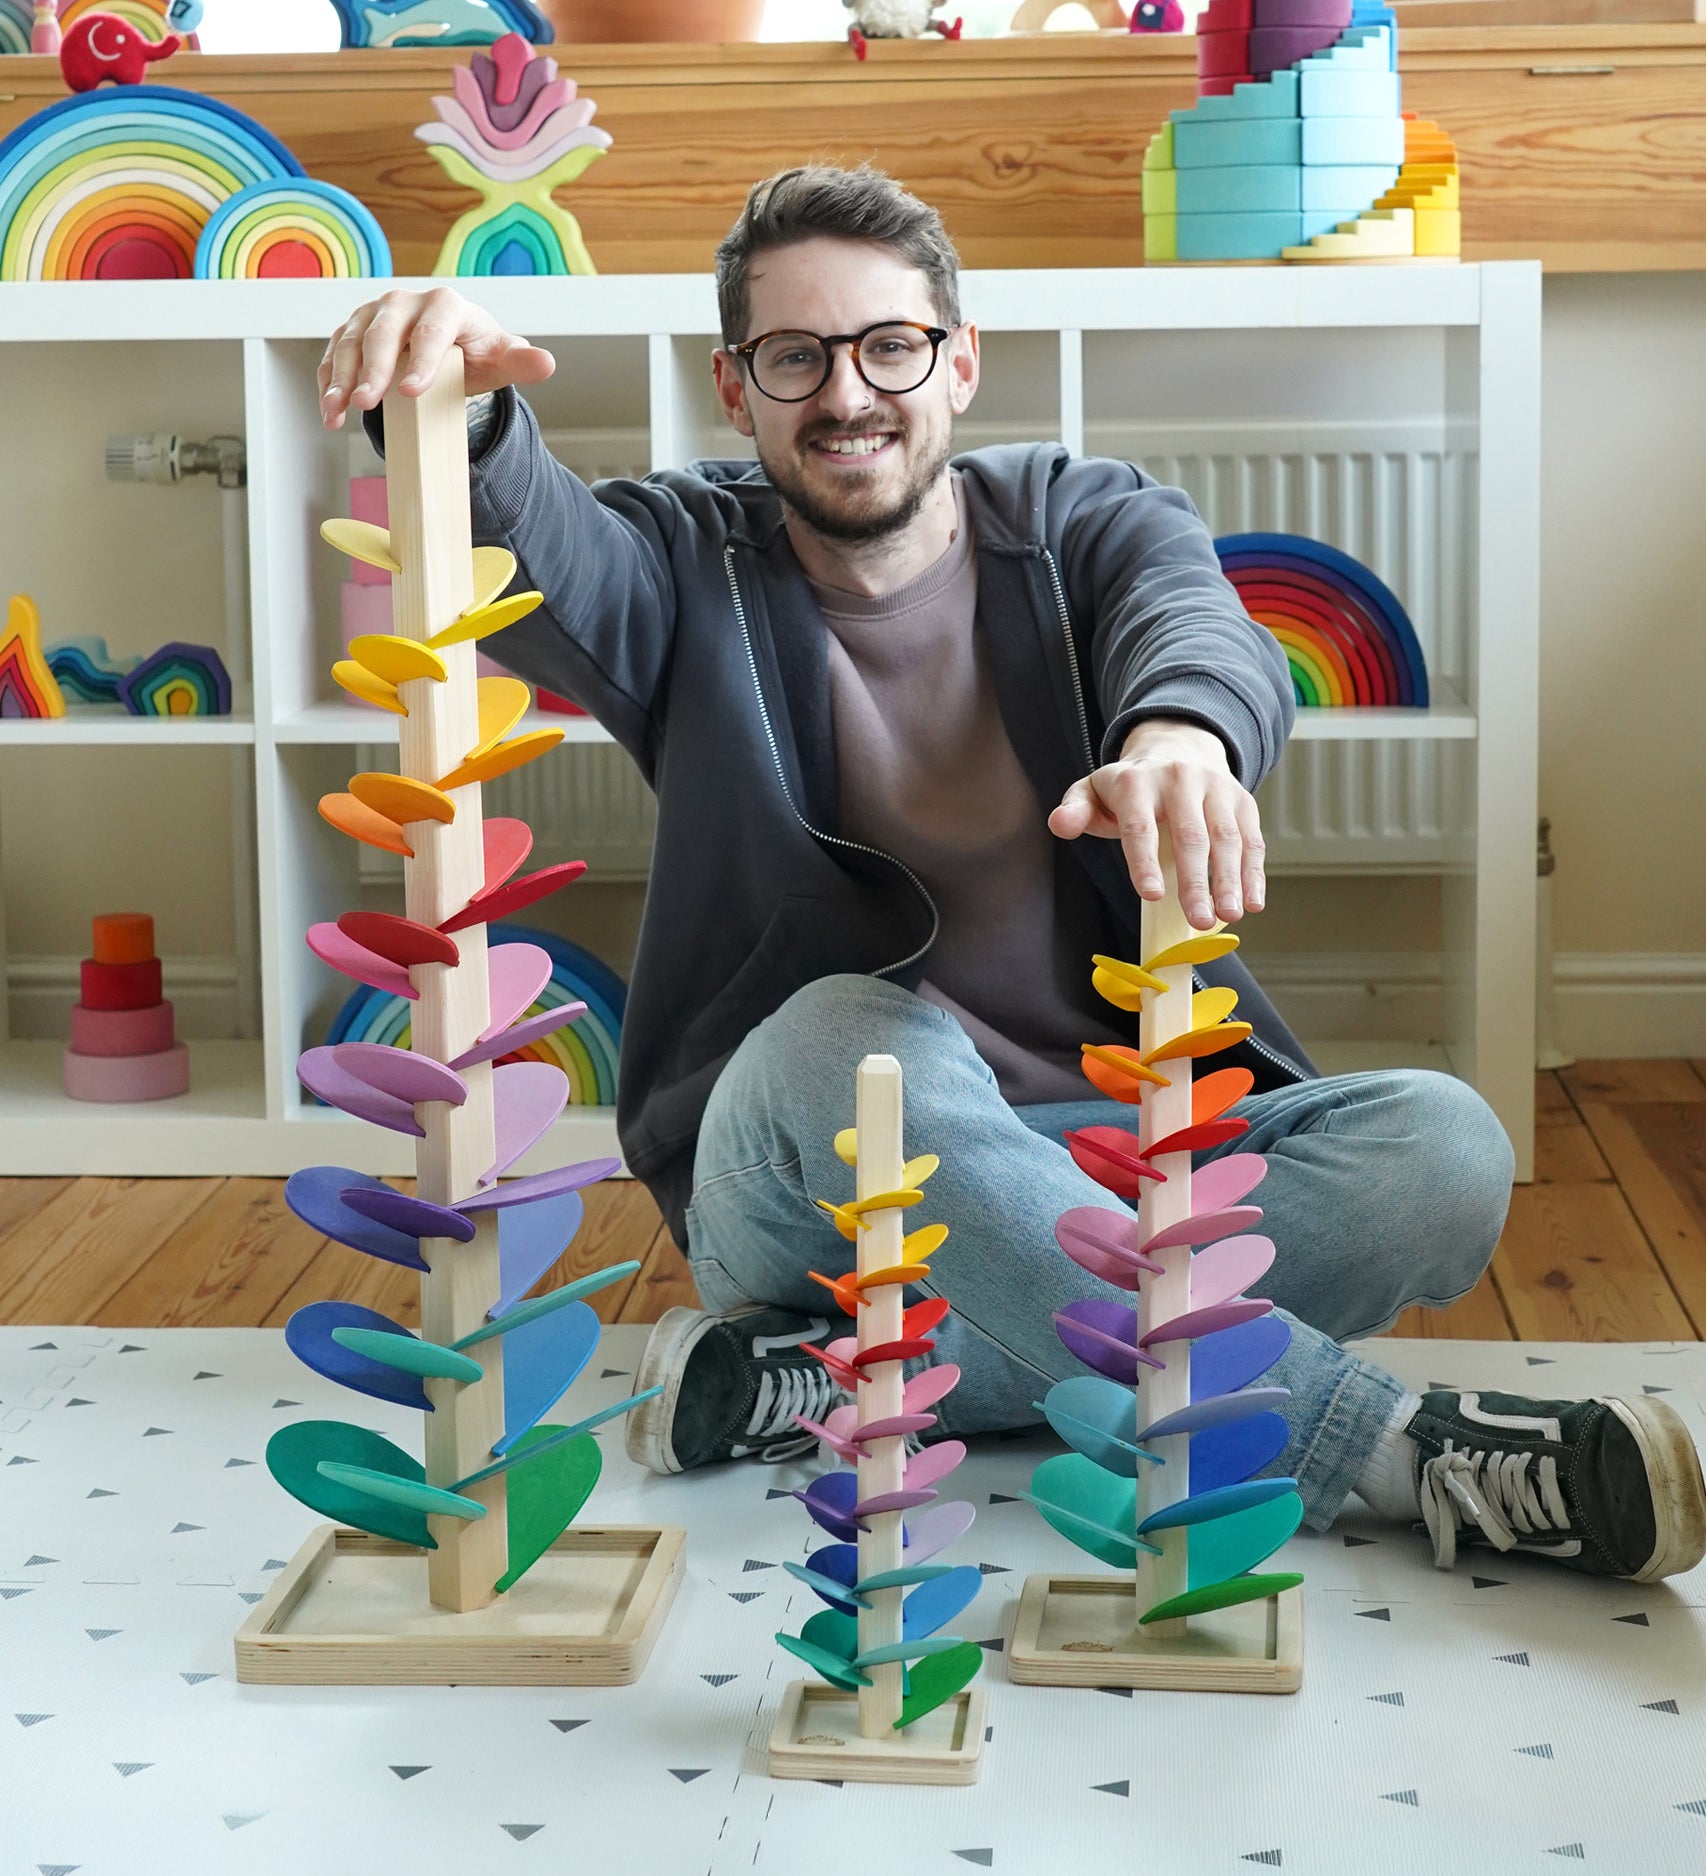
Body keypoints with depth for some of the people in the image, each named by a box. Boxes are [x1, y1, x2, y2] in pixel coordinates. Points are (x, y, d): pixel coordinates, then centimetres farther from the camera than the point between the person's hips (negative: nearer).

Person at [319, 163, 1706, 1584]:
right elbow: (531, 554, -19)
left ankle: (810, 1383, -30)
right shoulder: (691, 567, 6)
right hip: (796, 1183, -1)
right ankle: (1397, 1445, -35)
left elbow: (1200, 627, -18)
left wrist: (1181, 732, -45)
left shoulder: (1089, 523, 7)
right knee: (853, 1039, -35)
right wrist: (452, 417, -44)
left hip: (1105, 1157, 2)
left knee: (1444, 1149, -23)